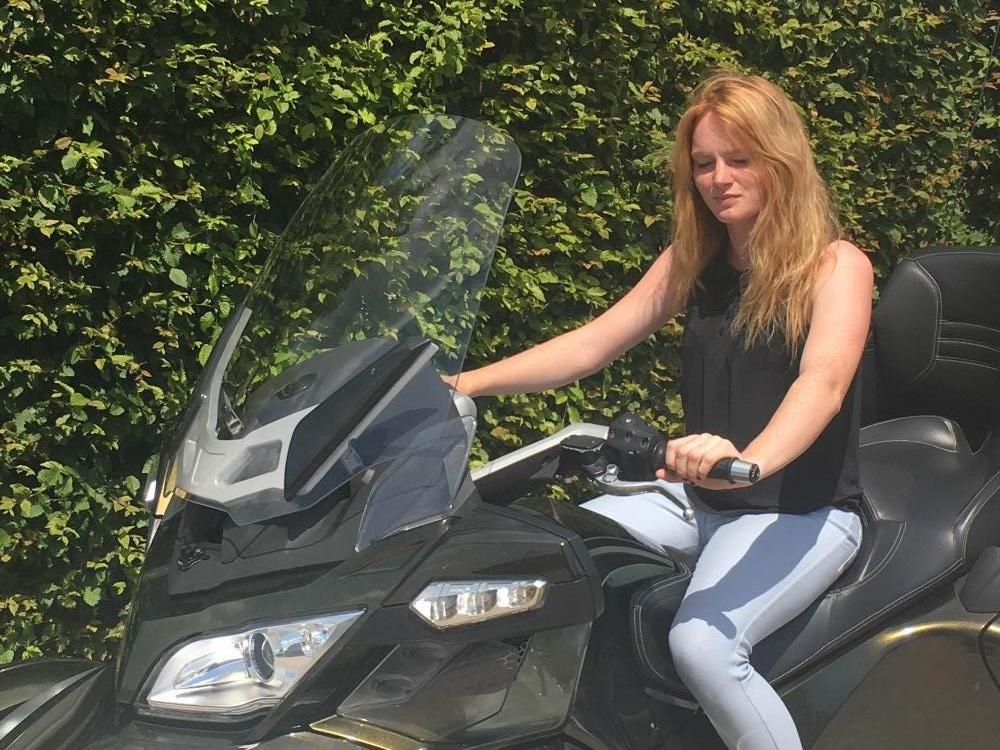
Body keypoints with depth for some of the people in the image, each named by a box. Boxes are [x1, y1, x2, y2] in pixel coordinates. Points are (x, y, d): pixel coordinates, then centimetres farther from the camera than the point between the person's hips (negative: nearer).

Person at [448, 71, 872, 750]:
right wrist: (471, 382, -8)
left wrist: (748, 459, -49)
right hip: (701, 498, 6)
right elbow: (592, 344, 5)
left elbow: (823, 381, -29)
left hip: (803, 512, -6)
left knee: (703, 644, -31)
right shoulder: (693, 260, 8)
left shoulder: (836, 264, -10)